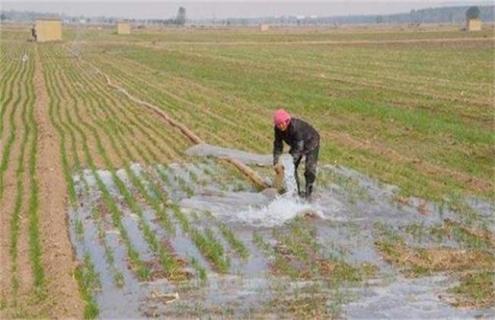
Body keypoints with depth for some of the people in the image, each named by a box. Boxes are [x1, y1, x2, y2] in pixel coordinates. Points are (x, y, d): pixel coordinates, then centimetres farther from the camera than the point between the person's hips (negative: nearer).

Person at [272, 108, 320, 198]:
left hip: (311, 142, -7)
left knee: (310, 168, -13)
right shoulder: (278, 129, -20)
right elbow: (278, 145, -14)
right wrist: (275, 162, -23)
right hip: (296, 144, 7)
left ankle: (308, 192, -3)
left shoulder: (296, 126, -40)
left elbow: (299, 147, -38)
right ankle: (296, 191, 12)